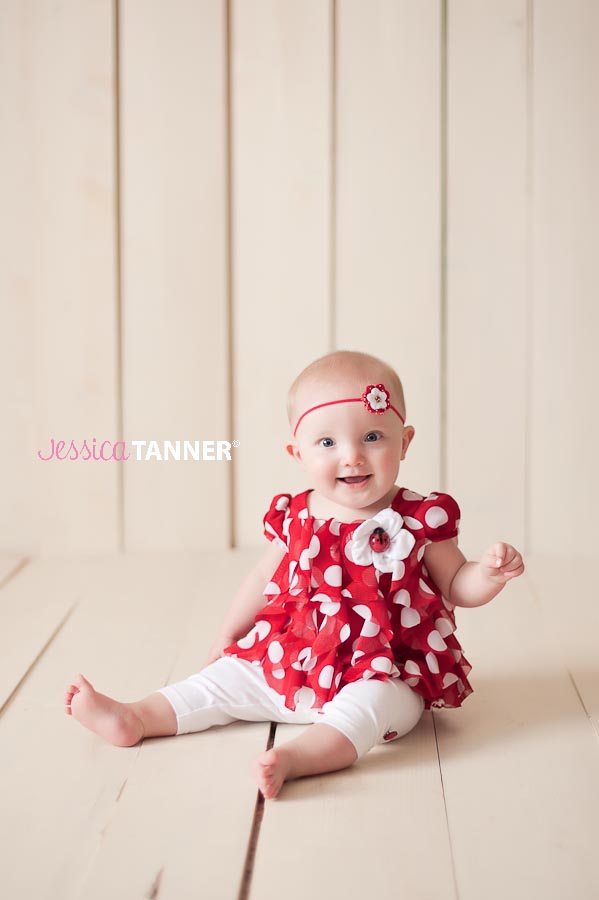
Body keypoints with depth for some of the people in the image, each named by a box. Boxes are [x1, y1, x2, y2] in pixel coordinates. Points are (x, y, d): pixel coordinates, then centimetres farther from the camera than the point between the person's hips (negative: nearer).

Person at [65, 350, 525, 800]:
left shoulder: (421, 520, -9)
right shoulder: (295, 518, 1)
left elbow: (456, 586, 3)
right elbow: (265, 578, 17)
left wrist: (490, 573, -18)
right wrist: (228, 635, 23)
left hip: (386, 673, -5)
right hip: (294, 662, 5)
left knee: (371, 702, -34)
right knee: (230, 675, 1)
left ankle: (296, 757, -53)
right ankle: (135, 718, 3)